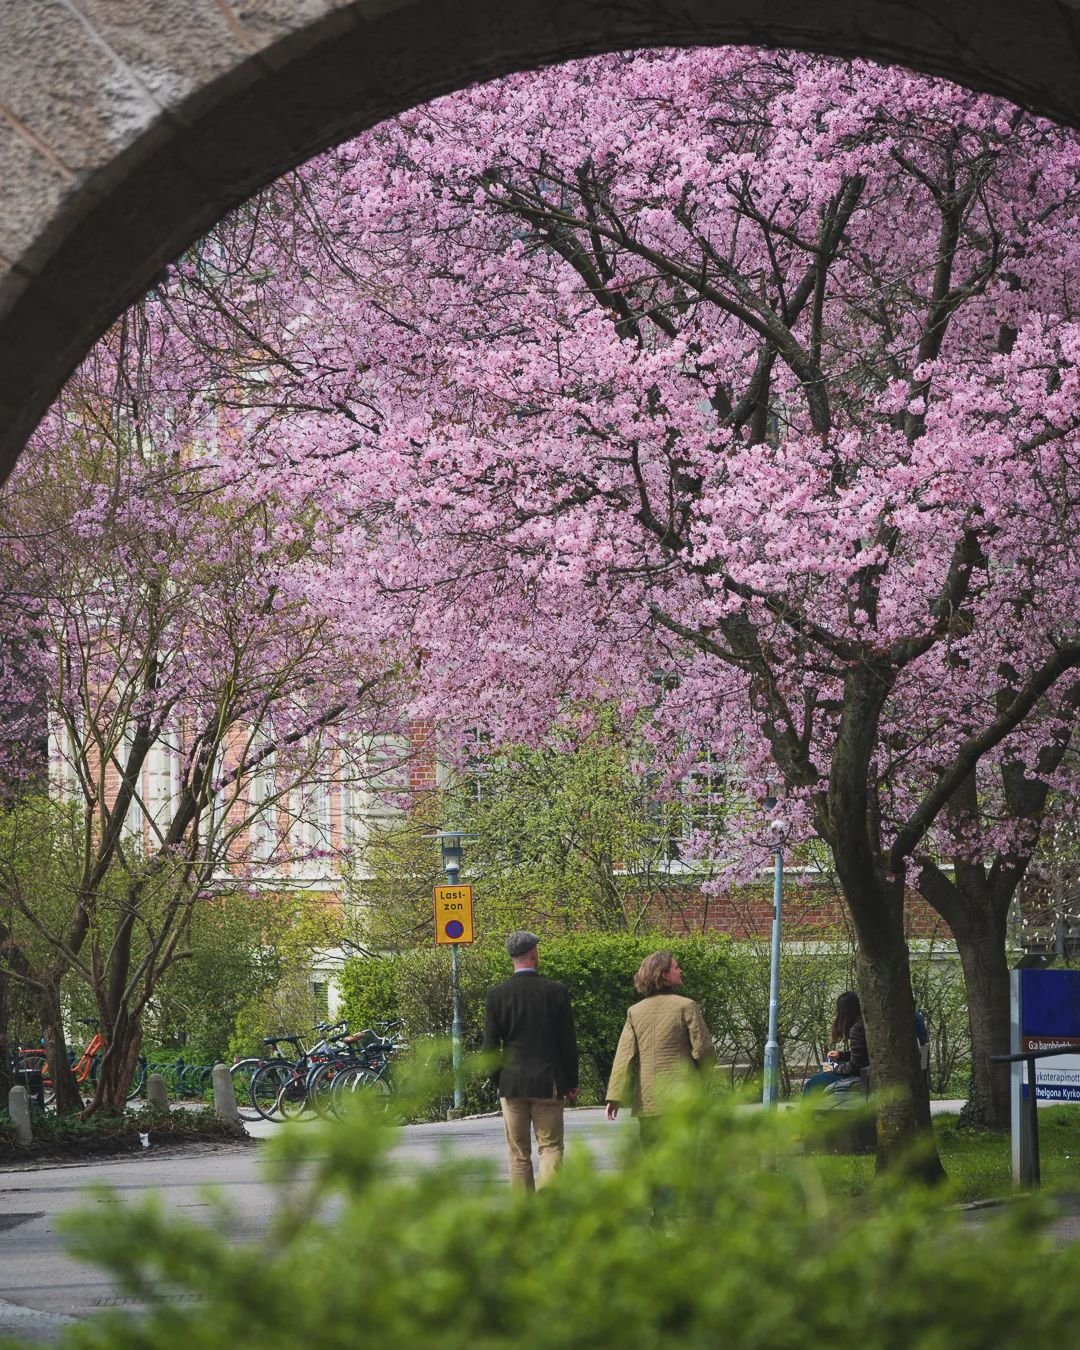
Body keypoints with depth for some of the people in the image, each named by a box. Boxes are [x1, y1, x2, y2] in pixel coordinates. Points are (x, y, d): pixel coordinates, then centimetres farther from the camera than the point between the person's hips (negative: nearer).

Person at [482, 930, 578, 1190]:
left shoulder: (496, 995, -3)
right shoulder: (556, 991, -5)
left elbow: (490, 1045, -2)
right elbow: (568, 1041, -2)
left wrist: (498, 1081, 11)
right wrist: (571, 1083, 7)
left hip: (512, 1083, 1)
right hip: (549, 1082, -1)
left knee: (518, 1153, 8)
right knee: (550, 1147, 3)